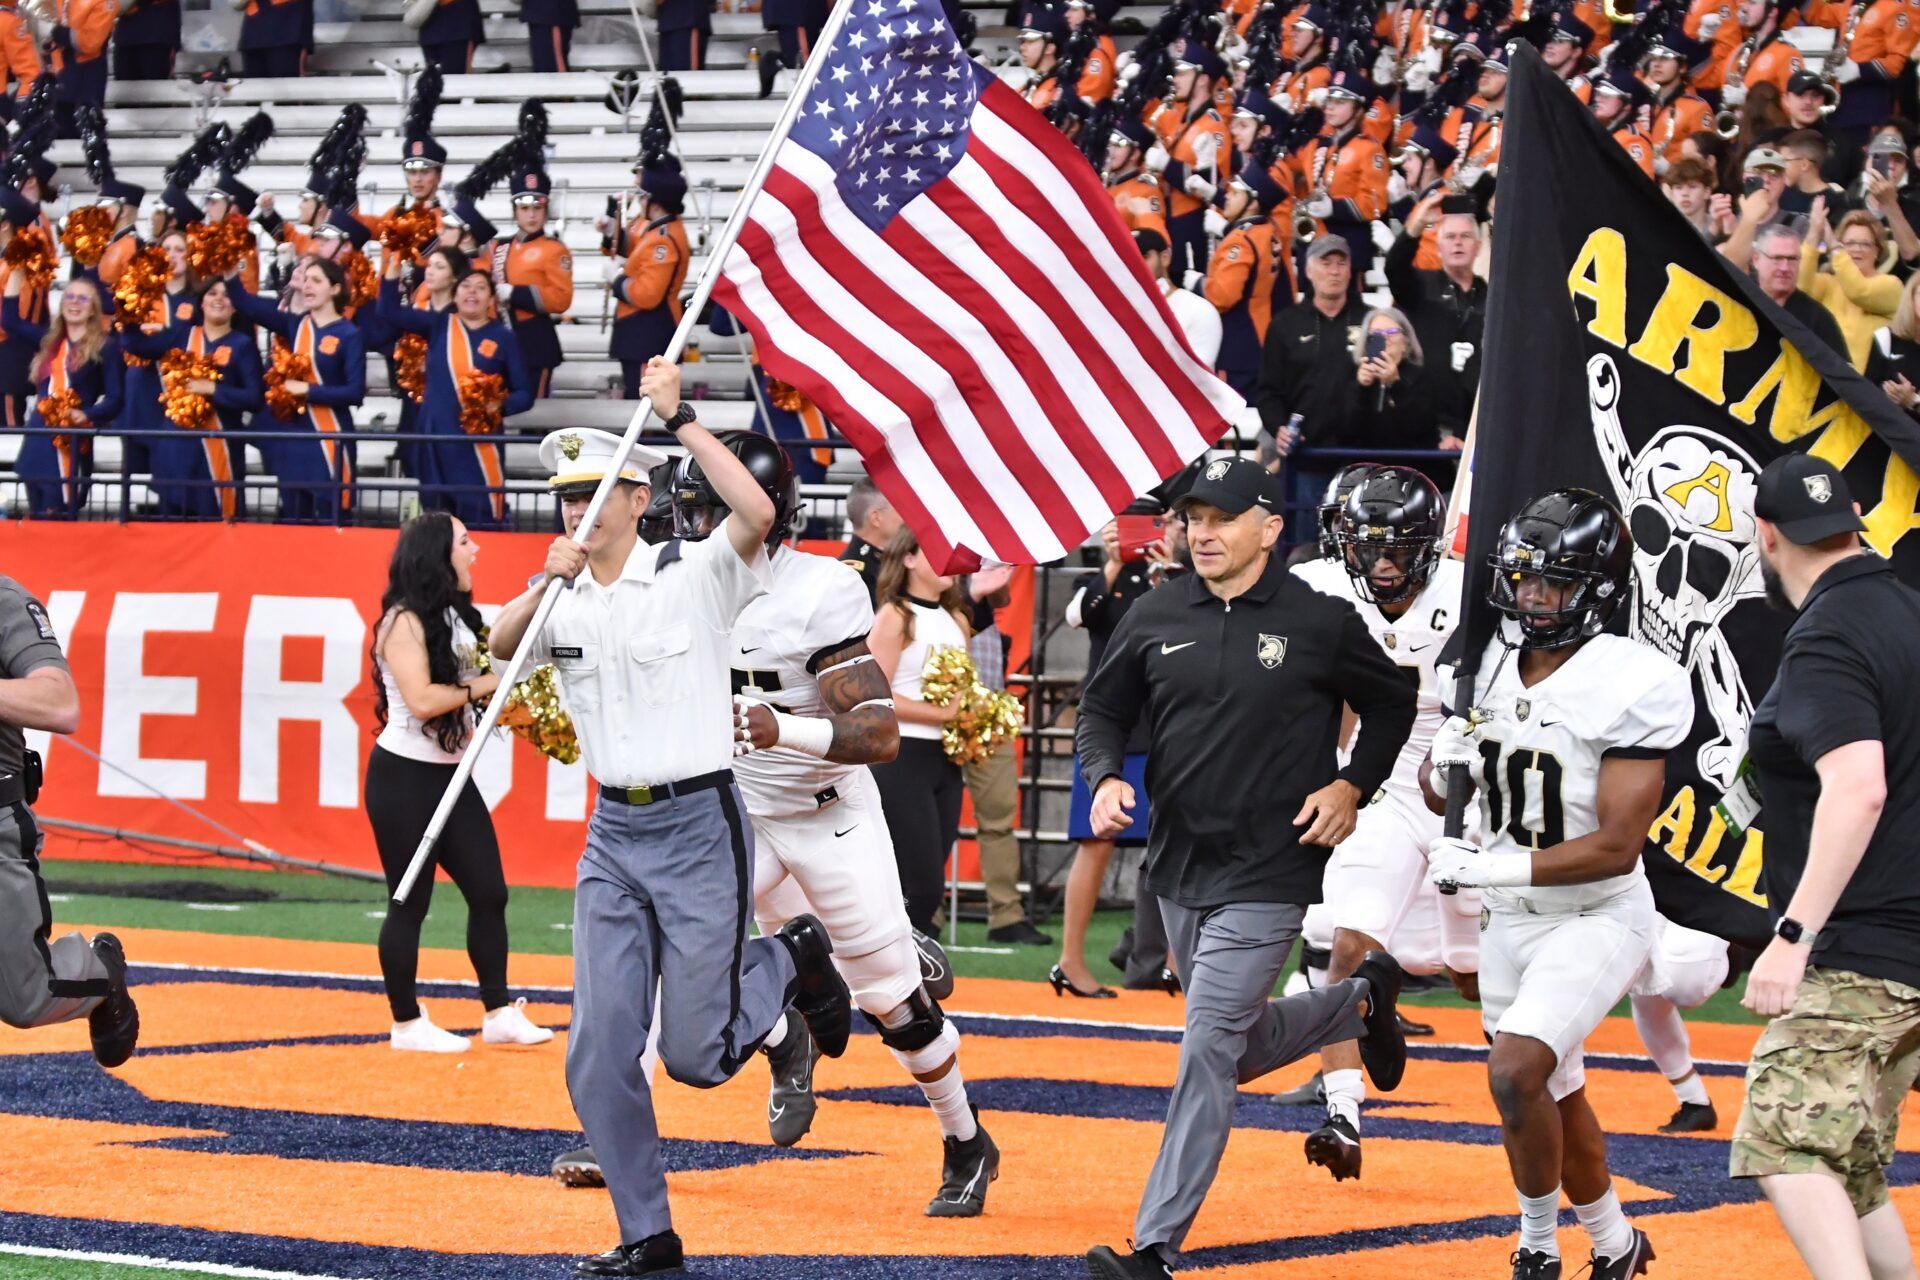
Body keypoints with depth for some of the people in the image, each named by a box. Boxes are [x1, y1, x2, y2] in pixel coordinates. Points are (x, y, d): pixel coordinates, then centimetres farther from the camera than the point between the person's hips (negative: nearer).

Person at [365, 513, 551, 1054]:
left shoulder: (458, 618, 11)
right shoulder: (405, 622, -15)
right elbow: (421, 700, -24)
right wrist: (483, 686, -14)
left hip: (452, 775, 8)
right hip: (403, 778, -8)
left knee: (489, 892, 5)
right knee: (410, 902, -1)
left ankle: (499, 1012, 13)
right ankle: (406, 1024, 8)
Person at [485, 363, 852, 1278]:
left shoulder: (694, 576, -8)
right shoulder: (565, 601, 7)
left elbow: (757, 514, -26)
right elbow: (500, 649, -8)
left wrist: (677, 420, -24)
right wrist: (545, 583, -23)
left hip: (699, 830, -5)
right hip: (613, 834, 5)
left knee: (696, 1056, -3)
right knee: (600, 1055, 0)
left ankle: (790, 962, 27)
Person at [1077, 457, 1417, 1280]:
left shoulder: (1321, 623, -7)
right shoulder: (1155, 620, 2)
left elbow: (1392, 703, 7)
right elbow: (1103, 709, 11)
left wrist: (1351, 787, -6)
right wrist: (1105, 778, -8)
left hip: (1269, 878, -5)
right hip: (1179, 870, 6)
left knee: (1208, 1046, -13)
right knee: (1242, 1048, 18)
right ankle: (1360, 1003, 48)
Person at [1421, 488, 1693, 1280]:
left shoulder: (1632, 686, -20)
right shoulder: (1482, 670, 0)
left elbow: (1617, 846, -24)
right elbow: (1438, 798, 10)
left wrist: (1493, 867, -29)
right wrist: (1444, 768, -13)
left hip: (1597, 917, -7)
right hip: (1510, 919, 7)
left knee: (1514, 1071, -23)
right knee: (1556, 1096, 17)